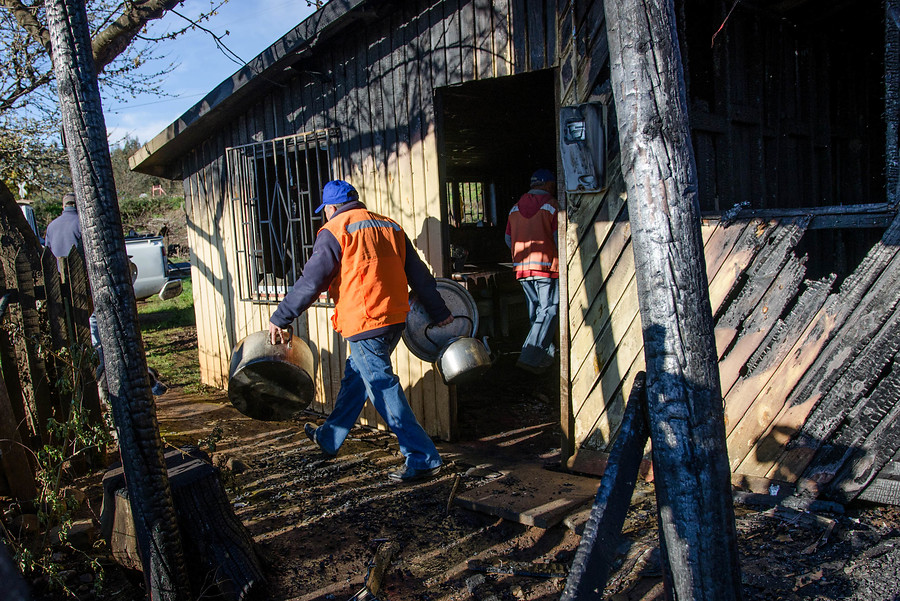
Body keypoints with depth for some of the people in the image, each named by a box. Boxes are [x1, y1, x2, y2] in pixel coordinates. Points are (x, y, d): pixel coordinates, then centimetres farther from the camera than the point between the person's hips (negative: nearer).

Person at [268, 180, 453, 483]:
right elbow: (418, 274, 18)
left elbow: (310, 281, -7)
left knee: (383, 388, -4)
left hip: (365, 323, -8)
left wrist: (280, 319, 1)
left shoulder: (335, 230, -4)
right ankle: (329, 438, 38)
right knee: (354, 378, 22)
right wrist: (439, 312, 25)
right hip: (395, 318, 8)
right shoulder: (390, 226, 16)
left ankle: (423, 458, -3)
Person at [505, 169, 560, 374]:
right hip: (546, 265, -6)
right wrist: (562, 259, 5)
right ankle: (529, 358, -14)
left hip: (522, 267, 6)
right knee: (548, 311, -4)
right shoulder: (551, 205, -6)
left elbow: (508, 239, 15)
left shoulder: (516, 207, 11)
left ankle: (545, 357, 22)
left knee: (536, 311, 15)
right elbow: (558, 238, -10)